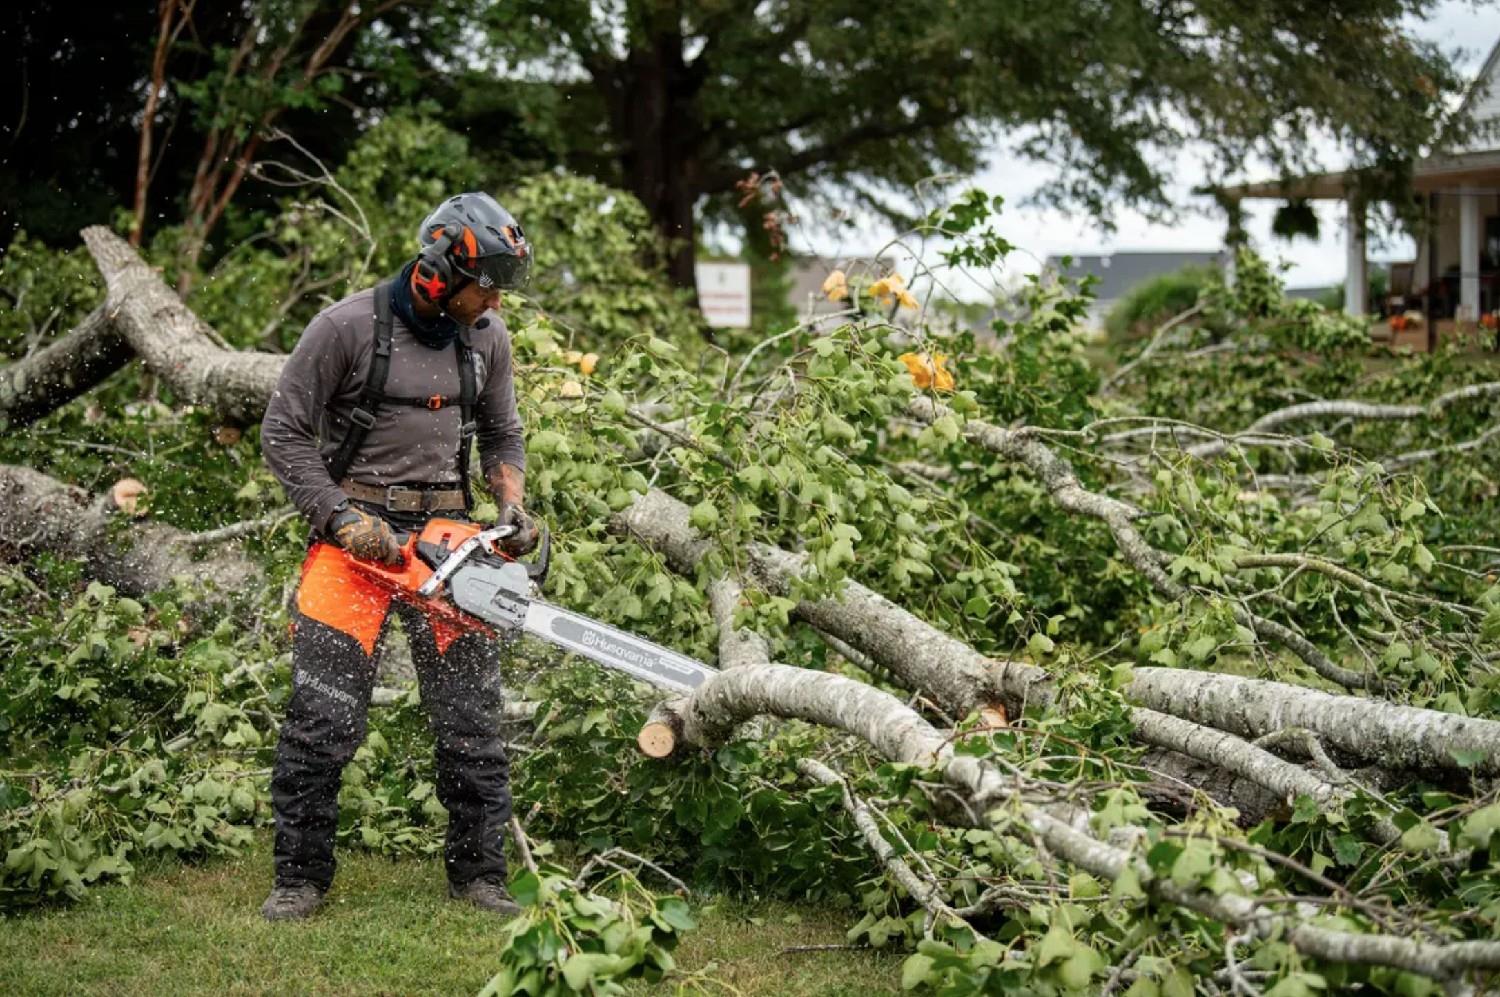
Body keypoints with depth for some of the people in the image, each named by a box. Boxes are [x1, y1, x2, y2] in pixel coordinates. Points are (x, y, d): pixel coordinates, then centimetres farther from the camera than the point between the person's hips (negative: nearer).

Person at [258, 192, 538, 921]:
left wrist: (512, 506, -1)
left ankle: (477, 874, 13)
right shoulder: (347, 327, -10)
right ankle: (300, 879, 7)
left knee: (471, 717, 3)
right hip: (355, 532, -4)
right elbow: (284, 433, -6)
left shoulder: (486, 339, 5)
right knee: (322, 715, -5)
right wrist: (342, 518, -14)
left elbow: (502, 437, 17)